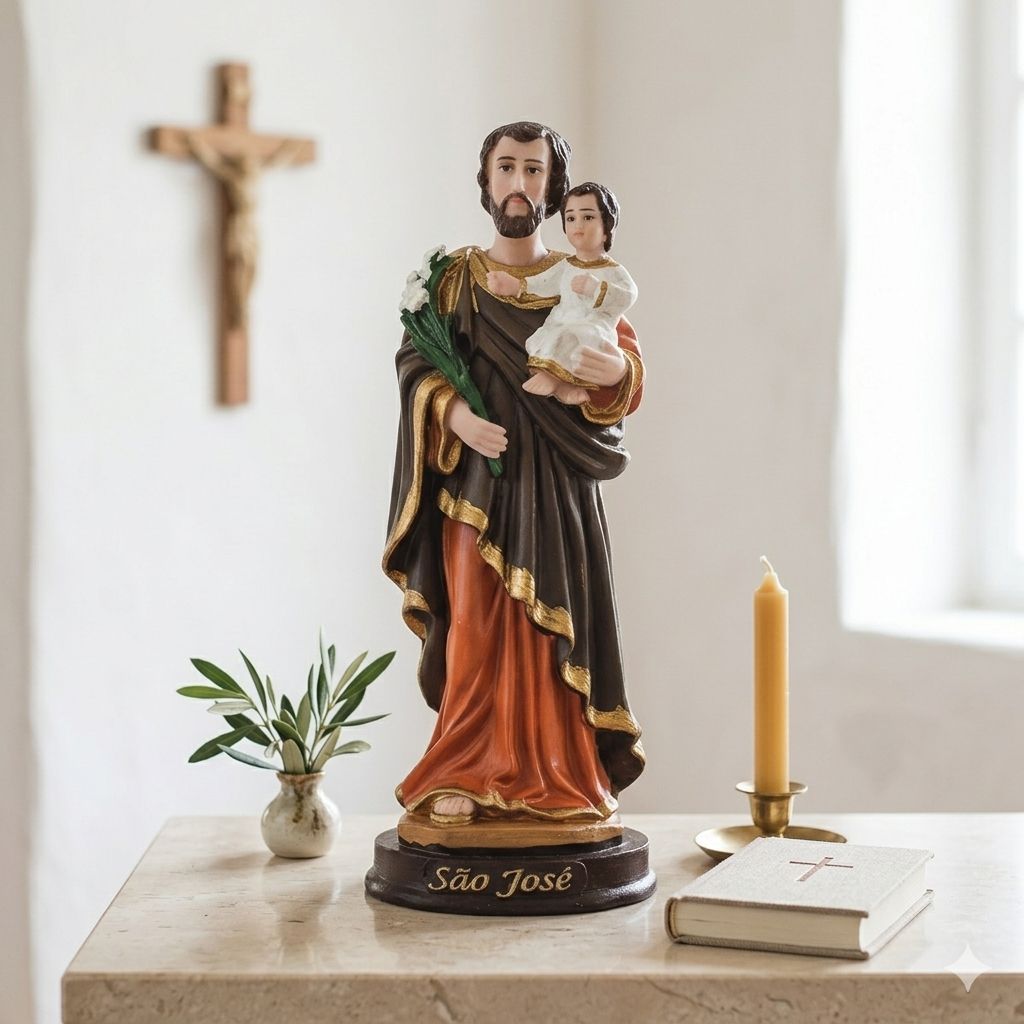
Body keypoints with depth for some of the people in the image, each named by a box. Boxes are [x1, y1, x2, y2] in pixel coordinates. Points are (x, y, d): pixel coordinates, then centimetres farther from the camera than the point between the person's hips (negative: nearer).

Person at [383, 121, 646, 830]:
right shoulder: (454, 279, 10)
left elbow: (632, 369, -1)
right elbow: (414, 362, 1)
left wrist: (614, 369, -25)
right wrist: (455, 414, -19)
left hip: (557, 486, 0)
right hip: (476, 478, 0)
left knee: (556, 627, -1)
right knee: (477, 629, -3)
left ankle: (560, 781, 5)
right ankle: (466, 779, 2)